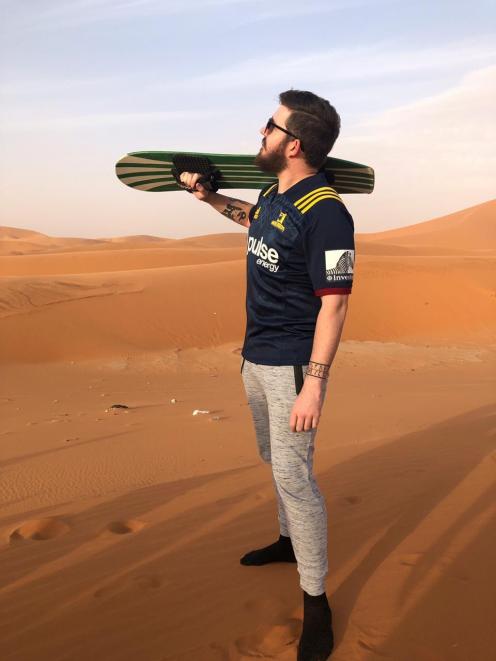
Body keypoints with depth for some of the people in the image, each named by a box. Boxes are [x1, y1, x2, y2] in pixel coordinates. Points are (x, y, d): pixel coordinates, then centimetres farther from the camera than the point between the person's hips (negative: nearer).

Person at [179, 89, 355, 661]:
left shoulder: (326, 214, -22)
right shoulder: (274, 193, 6)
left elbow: (333, 306, -22)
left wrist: (314, 386, -24)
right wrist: (208, 196, 22)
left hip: (291, 365, -9)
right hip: (255, 356, 9)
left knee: (293, 475, -5)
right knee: (275, 459, 23)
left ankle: (315, 601, 10)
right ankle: (290, 540, 45)